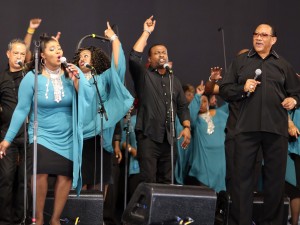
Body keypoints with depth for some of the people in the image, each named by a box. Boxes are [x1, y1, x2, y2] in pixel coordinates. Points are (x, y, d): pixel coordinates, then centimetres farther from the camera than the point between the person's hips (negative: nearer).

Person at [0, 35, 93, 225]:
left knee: (66, 175, -2)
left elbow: (89, 99, -8)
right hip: (42, 134, -2)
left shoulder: (74, 72, -3)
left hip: (68, 136, 2)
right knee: (41, 173, -19)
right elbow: (21, 110, -6)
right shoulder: (32, 77, -8)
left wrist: (76, 80, -20)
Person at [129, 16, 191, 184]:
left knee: (166, 181, 6)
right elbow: (134, 57, -13)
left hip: (169, 138, 5)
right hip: (148, 136, -5)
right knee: (148, 181, -9)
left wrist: (187, 127, 1)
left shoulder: (174, 80, 20)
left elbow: (183, 107, 17)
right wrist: (147, 33, -7)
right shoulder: (144, 76, 5)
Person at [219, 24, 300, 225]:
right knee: (243, 175, 0)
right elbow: (224, 90, 8)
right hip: (247, 127, -1)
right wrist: (243, 89, -9)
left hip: (276, 128, 1)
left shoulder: (283, 64, 14)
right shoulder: (240, 62, 12)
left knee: (275, 176, 5)